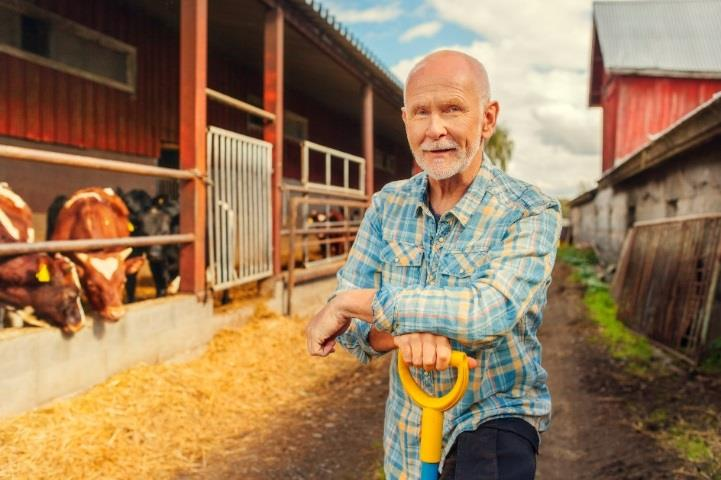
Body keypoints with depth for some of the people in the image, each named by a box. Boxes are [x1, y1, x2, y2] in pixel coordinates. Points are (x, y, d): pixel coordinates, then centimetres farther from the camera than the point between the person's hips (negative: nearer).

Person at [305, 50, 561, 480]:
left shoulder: (532, 214, -15)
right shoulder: (388, 206, -3)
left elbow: (489, 311, -30)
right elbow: (346, 319, -6)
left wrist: (354, 301, -24)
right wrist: (402, 331, -28)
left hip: (494, 417, -4)